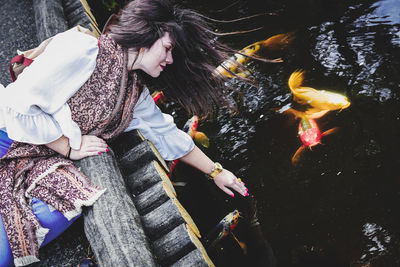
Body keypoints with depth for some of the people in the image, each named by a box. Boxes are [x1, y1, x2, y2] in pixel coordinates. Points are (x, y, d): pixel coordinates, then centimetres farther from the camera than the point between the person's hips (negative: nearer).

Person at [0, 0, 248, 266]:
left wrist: (215, 171, 17)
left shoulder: (137, 94, 2)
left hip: (46, 165, 6)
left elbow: (168, 135, 13)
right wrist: (70, 147, -15)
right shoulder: (83, 50, -21)